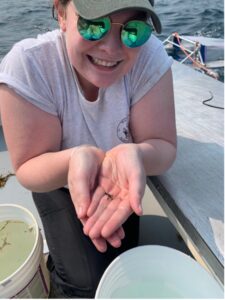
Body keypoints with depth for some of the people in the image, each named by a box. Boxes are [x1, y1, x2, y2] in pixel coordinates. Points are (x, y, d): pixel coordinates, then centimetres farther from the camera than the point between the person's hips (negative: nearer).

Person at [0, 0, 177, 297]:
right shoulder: (27, 66, -32)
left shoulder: (149, 56, -27)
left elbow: (164, 147, -24)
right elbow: (27, 169, -25)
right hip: (58, 183, -2)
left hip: (123, 181, 3)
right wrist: (74, 160, -47)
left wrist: (134, 155, -47)